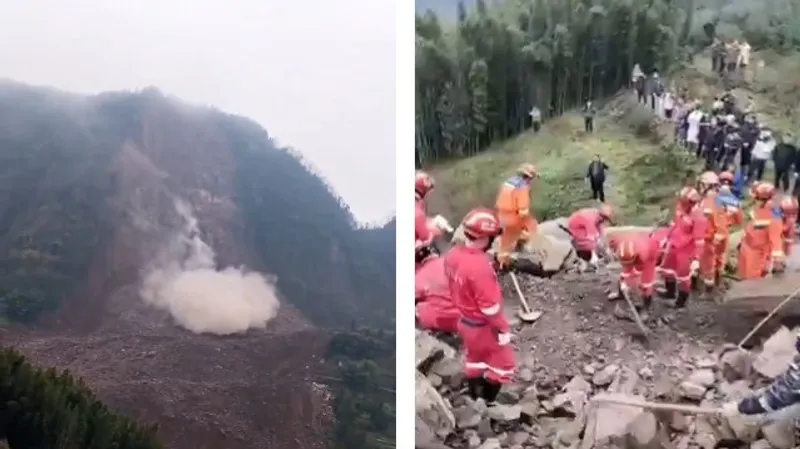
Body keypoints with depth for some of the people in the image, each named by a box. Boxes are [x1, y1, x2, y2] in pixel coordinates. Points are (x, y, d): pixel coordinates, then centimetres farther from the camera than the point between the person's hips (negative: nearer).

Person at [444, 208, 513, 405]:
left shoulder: (453, 255, -9)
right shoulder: (480, 267, -35)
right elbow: (490, 306, -27)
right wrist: (503, 330, -14)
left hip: (465, 321, 8)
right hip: (483, 326, -8)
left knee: (474, 362, 26)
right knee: (502, 365, 14)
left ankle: (476, 402, 42)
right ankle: (488, 404, 25)